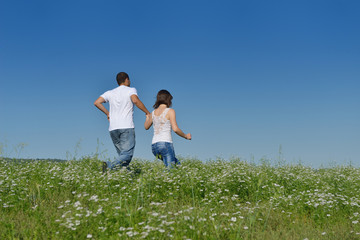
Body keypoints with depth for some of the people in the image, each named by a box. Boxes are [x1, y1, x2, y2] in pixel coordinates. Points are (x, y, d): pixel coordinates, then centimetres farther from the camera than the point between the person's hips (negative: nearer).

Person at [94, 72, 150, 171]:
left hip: (113, 128, 5)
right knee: (127, 154, -14)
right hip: (127, 127, -5)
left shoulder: (110, 93, 19)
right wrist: (147, 112, -6)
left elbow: (97, 102, 9)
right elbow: (135, 100, -14)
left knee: (122, 155, 9)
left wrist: (107, 113, 19)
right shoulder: (131, 90, 6)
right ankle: (110, 166, -36)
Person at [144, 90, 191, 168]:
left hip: (154, 145, 7)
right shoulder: (170, 111, -3)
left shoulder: (153, 113, 14)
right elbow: (175, 129, -12)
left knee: (177, 164, 22)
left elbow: (146, 127, 31)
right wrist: (185, 136, 4)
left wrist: (147, 118, 51)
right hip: (165, 144, -7)